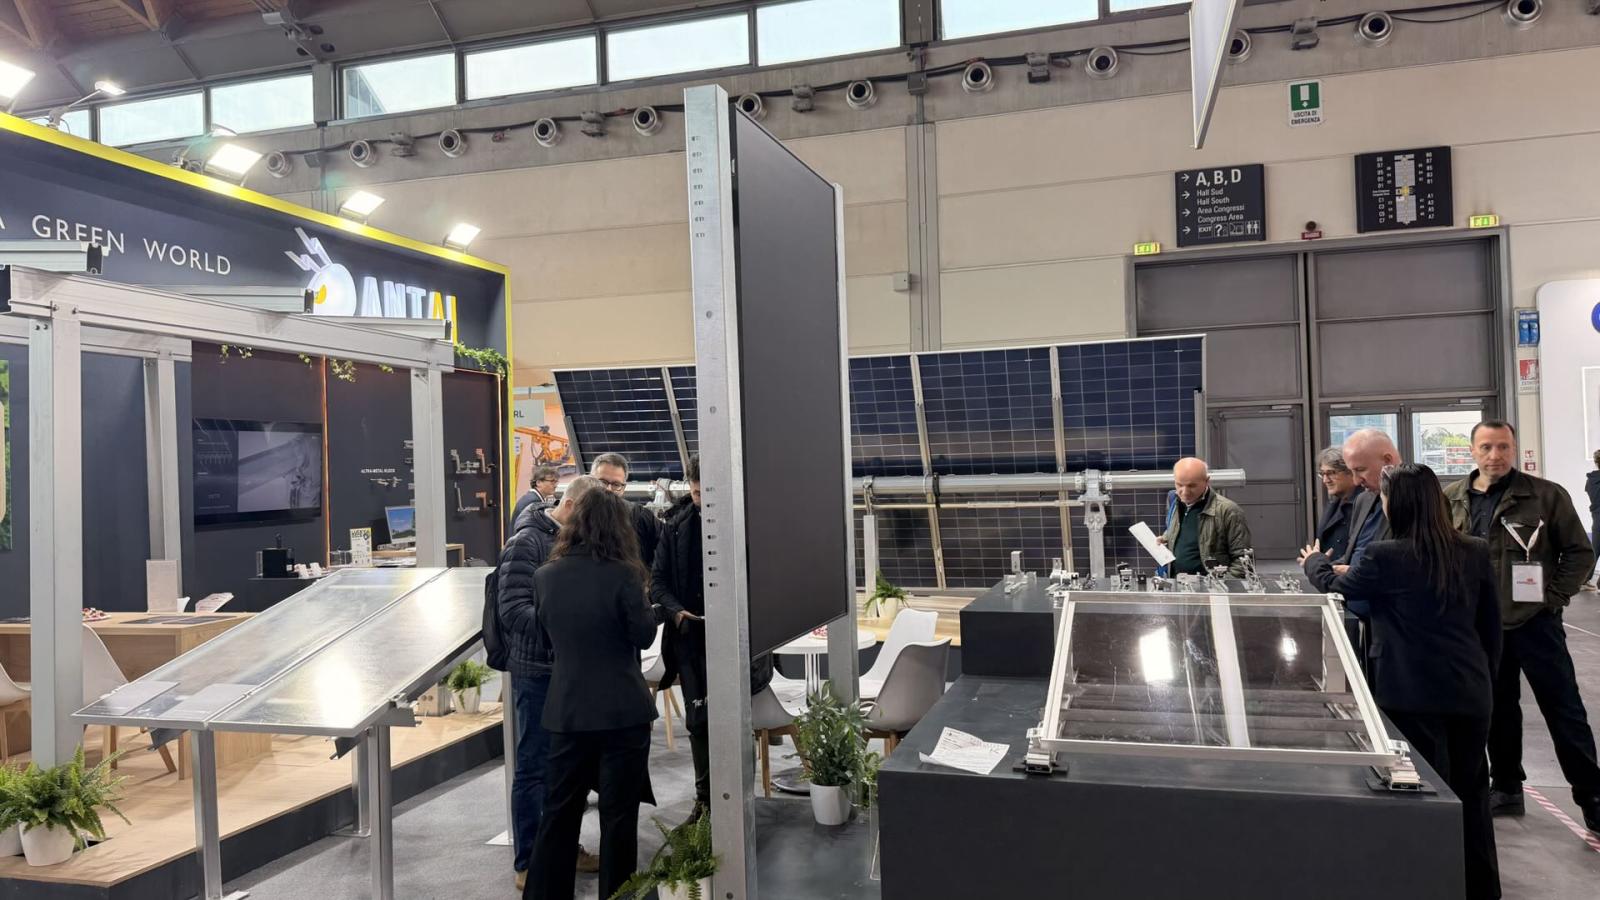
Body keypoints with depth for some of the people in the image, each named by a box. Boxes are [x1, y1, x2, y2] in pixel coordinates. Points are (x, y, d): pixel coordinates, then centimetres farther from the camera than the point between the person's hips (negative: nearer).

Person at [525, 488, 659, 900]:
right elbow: (644, 635, -7)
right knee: (618, 813, 8)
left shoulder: (545, 576, -1)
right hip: (622, 710, -4)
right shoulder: (622, 575, -16)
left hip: (567, 710, 4)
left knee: (559, 811, 15)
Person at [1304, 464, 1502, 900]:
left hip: (1413, 695, -5)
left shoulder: (1383, 557, -13)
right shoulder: (1476, 553, 1)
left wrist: (1316, 561, 25)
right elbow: (1492, 628, 9)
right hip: (1471, 692, 5)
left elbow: (1336, 591, 6)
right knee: (1471, 796, 17)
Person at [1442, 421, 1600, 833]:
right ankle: (1507, 787, 29)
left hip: (1534, 622, -3)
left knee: (1564, 710, 3)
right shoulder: (1451, 500, 3)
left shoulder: (1546, 495, -7)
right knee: (1497, 708, 15)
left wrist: (1553, 596, -9)